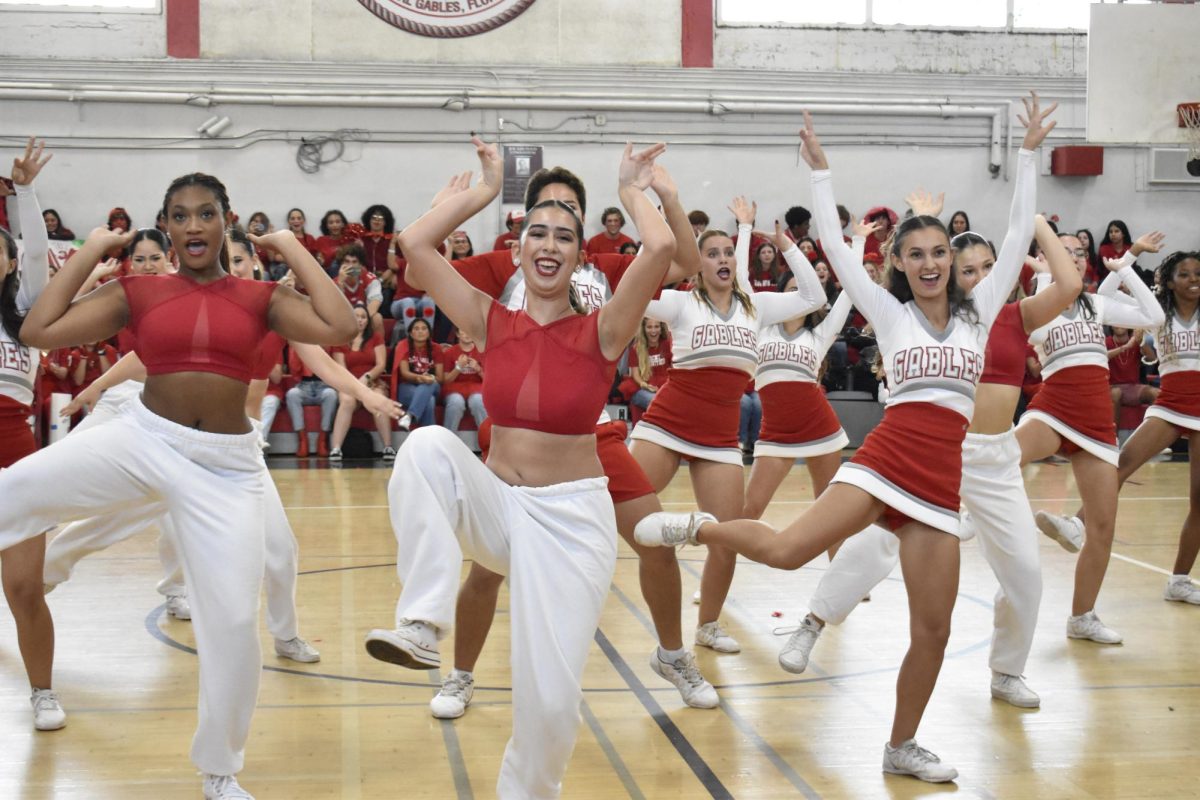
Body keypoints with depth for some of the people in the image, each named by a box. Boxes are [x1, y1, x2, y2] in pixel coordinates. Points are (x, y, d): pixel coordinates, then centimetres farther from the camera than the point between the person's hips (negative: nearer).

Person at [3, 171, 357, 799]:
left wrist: (292, 250, -4)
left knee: (233, 620, 1)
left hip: (226, 466, 0)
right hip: (142, 440, 0)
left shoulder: (259, 298, 2)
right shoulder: (137, 291, 2)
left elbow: (339, 327, -14)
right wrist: (90, 250, -1)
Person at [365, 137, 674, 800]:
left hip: (573, 516, -2)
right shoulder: (493, 324, 1)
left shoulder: (600, 331, -5)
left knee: (551, 698, -8)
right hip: (496, 503, 2)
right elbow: (415, 245, -7)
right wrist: (487, 188, 2)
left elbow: (660, 248, -21)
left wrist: (631, 191, -3)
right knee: (427, 445, -29)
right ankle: (422, 625, -28)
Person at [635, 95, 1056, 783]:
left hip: (944, 479, 3)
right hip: (887, 457, -2)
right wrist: (821, 171, 5)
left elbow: (1018, 239, 10)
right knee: (786, 551, -22)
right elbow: (836, 246, 5)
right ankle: (700, 526, 7)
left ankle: (902, 747, 20)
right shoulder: (889, 312, 8)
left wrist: (1029, 155, 8)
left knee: (934, 629, 3)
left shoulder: (977, 312, 13)